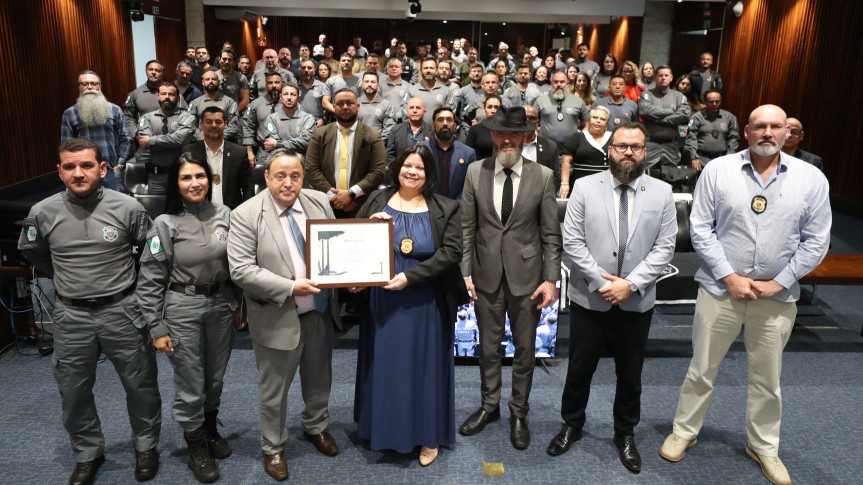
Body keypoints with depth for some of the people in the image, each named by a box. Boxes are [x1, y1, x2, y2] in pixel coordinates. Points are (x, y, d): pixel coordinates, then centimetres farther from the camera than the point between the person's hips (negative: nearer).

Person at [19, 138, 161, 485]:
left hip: (122, 310, -2)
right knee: (74, 392, 14)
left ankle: (146, 446, 33)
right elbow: (32, 254, 16)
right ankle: (87, 455, 35)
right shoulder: (43, 213, -5)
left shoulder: (127, 207, -11)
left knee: (140, 385, 11)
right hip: (71, 316, 2)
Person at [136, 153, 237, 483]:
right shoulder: (165, 224, -11)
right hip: (182, 309, -3)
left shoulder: (224, 214, -2)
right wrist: (156, 328, -9)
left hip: (221, 305, 4)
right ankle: (196, 447, 29)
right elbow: (150, 280, -8)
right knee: (191, 384, 7)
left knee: (215, 377, 19)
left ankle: (210, 429, 43)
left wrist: (238, 306, 8)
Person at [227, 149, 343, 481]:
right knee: (274, 389, 13)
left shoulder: (319, 203, -1)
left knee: (318, 379, 23)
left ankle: (316, 427, 49)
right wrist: (290, 288, -24)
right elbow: (240, 270, -19)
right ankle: (272, 447, 36)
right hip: (278, 319, -4)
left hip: (320, 313, 4)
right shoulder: (246, 215, -14)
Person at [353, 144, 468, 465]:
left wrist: (410, 276, -21)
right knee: (386, 364, 13)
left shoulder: (445, 209, -3)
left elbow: (451, 252, -13)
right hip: (383, 301, 2)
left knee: (425, 366, 10)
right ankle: (386, 428, 34)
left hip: (425, 304, -2)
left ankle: (429, 435, 27)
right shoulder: (376, 201, 3)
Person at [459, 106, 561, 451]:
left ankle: (519, 414, 30)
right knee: (488, 347, 15)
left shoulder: (543, 176, -5)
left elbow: (551, 233, -3)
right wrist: (466, 272, -4)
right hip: (487, 276, 1)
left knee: (525, 349, 11)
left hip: (526, 276, -1)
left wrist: (551, 279, -7)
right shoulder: (475, 173, -1)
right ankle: (489, 406, 35)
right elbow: (467, 227, 1)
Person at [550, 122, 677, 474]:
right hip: (589, 297, -1)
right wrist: (602, 281, -14)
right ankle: (572, 425, 35)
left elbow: (664, 247, -4)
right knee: (580, 367, 13)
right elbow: (571, 241, -8)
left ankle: (626, 434, 36)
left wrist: (631, 284, -15)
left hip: (637, 301, 1)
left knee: (630, 372, 15)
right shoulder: (585, 187, -4)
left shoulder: (662, 192, -1)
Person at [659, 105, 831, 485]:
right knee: (702, 370, 10)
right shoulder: (717, 170, -5)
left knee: (767, 378, 16)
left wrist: (778, 283, -8)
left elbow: (816, 241, 0)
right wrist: (730, 277, -11)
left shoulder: (811, 178, -1)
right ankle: (684, 431, 30)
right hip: (720, 289, -1)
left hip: (777, 296, 2)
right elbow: (701, 229, -6)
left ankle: (763, 446, 36)